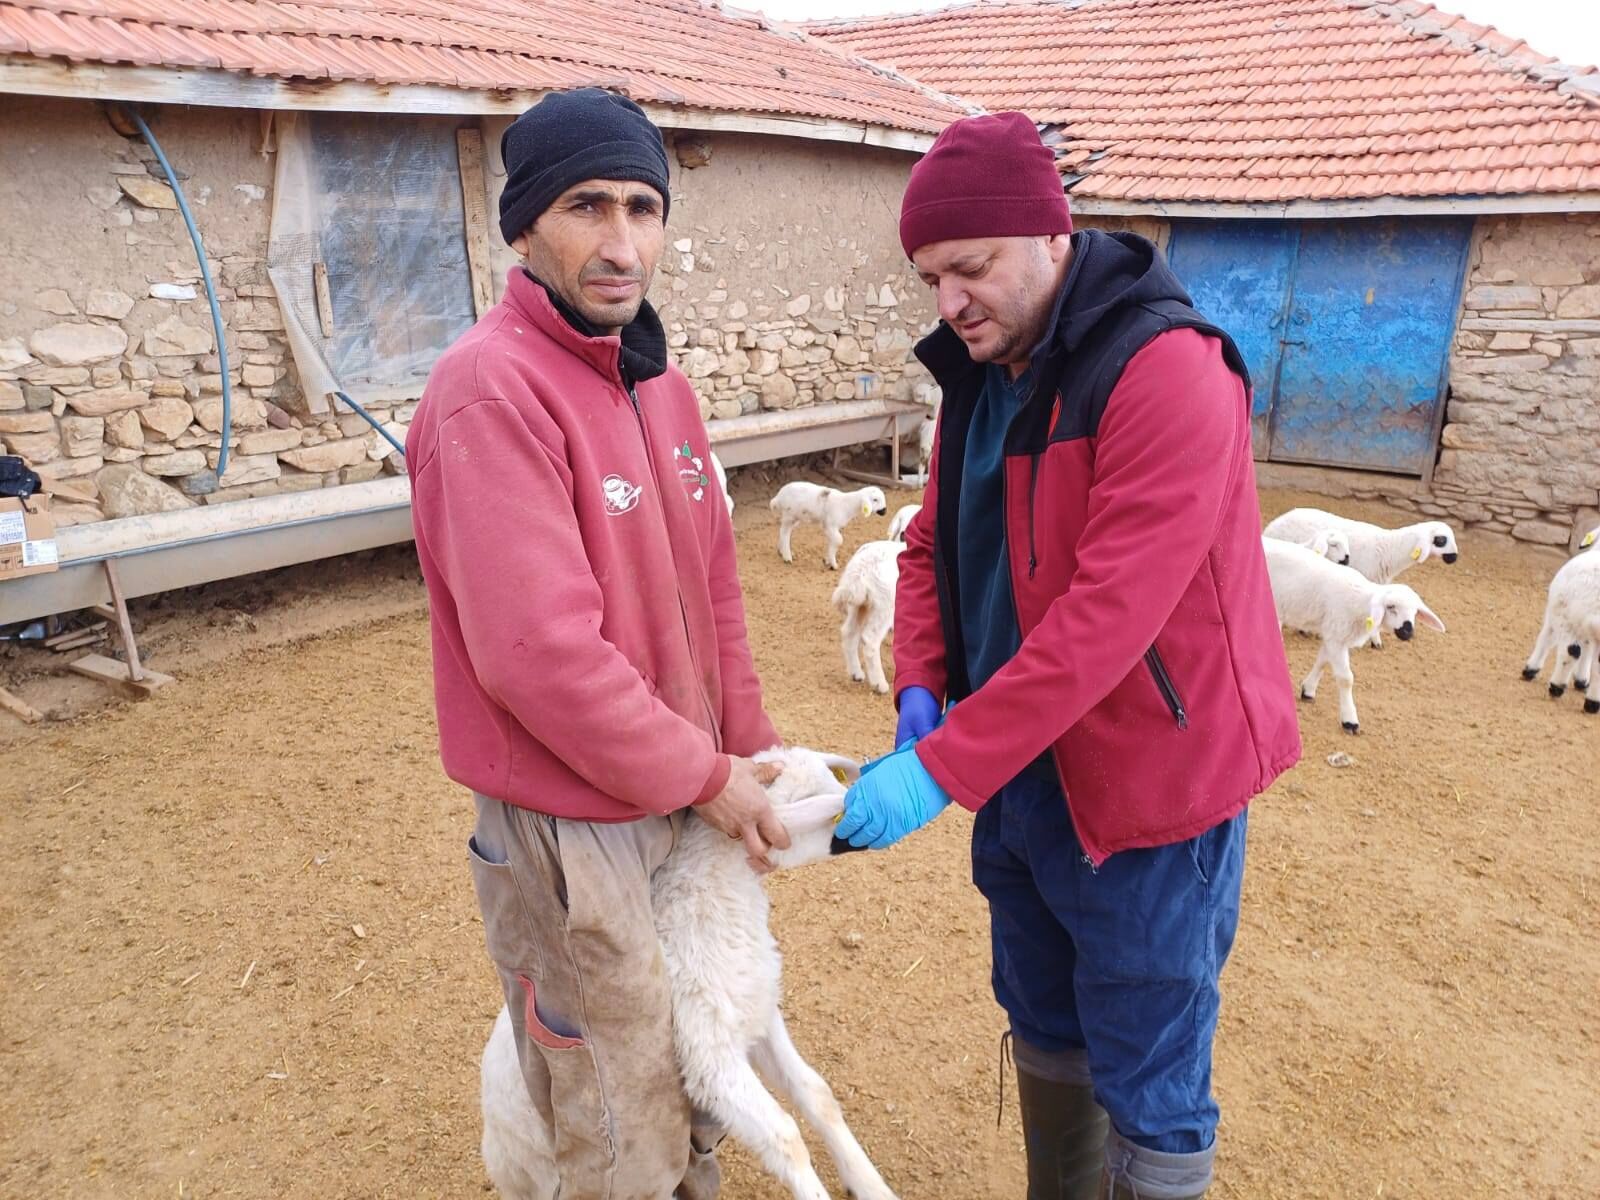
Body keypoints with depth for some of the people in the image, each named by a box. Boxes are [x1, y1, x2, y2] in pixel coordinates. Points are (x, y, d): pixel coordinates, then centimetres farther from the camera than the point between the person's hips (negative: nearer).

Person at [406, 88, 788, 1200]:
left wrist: (750, 751, 8)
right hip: (572, 829, -7)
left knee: (699, 1086, 26)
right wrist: (704, 777, -15)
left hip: (689, 797, 8)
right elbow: (539, 652, -26)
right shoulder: (490, 388, -21)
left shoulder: (658, 378, 6)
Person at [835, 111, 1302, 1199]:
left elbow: (1111, 610, -29)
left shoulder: (1168, 369, -21)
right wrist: (922, 692, -8)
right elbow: (932, 546, 9)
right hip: (1021, 772, 8)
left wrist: (944, 768, -29)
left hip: (1146, 787, -7)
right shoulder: (978, 376, 5)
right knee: (1046, 1031, 26)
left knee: (1148, 1086, 10)